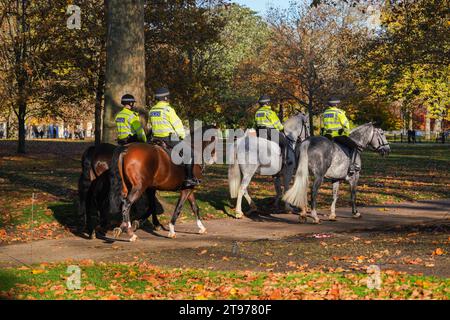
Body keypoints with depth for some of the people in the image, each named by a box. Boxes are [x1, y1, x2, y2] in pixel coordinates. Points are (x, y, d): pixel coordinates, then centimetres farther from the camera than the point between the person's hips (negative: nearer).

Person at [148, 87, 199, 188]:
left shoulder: (151, 111, 10)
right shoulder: (168, 109, -12)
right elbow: (177, 125, -9)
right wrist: (183, 136, 5)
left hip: (156, 138, 8)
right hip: (170, 138, -8)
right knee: (189, 154, -3)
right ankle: (189, 178, -8)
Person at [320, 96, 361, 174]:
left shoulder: (324, 114, 15)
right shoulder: (339, 112, -4)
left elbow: (322, 127, 18)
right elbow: (346, 125, -4)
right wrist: (347, 134, 10)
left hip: (327, 136, 6)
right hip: (338, 136, -6)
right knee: (356, 147, -6)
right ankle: (352, 164, -18)